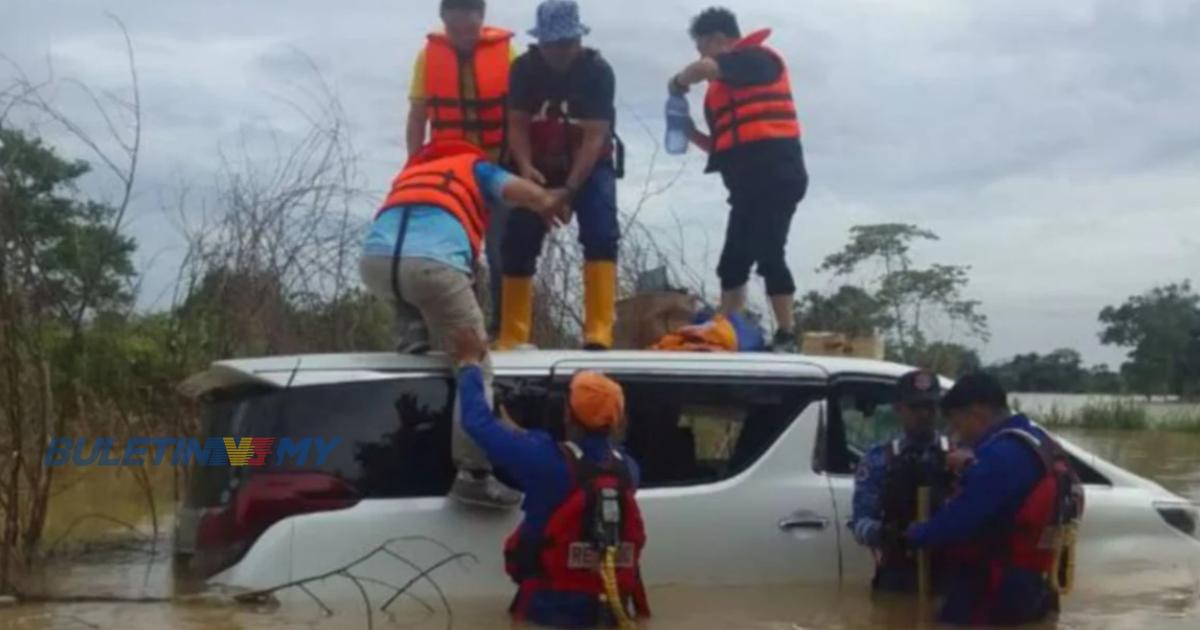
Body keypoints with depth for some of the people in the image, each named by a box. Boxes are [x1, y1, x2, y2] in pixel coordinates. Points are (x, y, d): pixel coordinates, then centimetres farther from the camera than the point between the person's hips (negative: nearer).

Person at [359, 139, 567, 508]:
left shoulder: (412, 169, 42)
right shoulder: (477, 167, 28)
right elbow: (543, 200, 15)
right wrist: (559, 201, 40)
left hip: (374, 260, 5)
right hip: (431, 262, -5)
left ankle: (414, 344, 21)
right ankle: (474, 474, -5)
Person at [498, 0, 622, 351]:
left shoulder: (598, 71, -19)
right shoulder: (524, 68, -10)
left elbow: (594, 137, -24)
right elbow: (517, 125, -10)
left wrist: (569, 189, -33)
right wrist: (525, 167, -29)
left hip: (589, 167, -3)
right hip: (538, 170, 3)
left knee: (601, 236, -22)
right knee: (518, 243, -3)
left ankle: (599, 333, -26)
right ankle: (511, 338, 6)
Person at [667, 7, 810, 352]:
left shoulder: (757, 58, -3)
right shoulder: (724, 88, 22)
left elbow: (703, 69, -21)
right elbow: (726, 143, 23)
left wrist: (680, 82, -3)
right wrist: (692, 133, 10)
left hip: (774, 174, -10)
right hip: (751, 181, 10)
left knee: (768, 256, -12)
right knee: (732, 262, 9)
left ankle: (787, 338, -9)